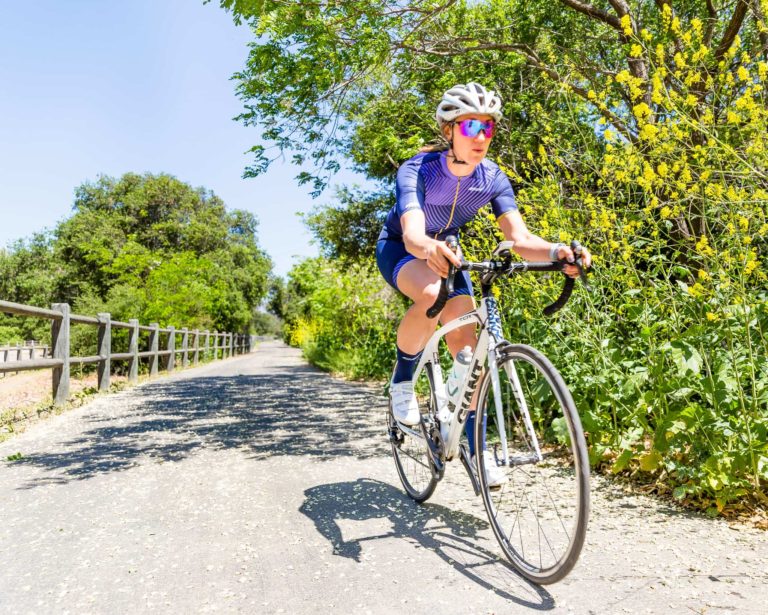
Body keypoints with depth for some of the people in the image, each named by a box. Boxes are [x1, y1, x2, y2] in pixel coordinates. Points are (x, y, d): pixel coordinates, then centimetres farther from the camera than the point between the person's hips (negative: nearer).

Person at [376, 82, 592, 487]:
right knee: (431, 294, -39)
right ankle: (402, 380, -12)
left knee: (465, 340, -9)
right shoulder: (417, 171, -29)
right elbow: (412, 233, -45)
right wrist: (428, 249, -70)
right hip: (398, 249, -4)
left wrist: (556, 252, -49)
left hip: (444, 251, 4)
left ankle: (476, 445, 5)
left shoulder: (492, 179, -17)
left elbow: (520, 238, -27)